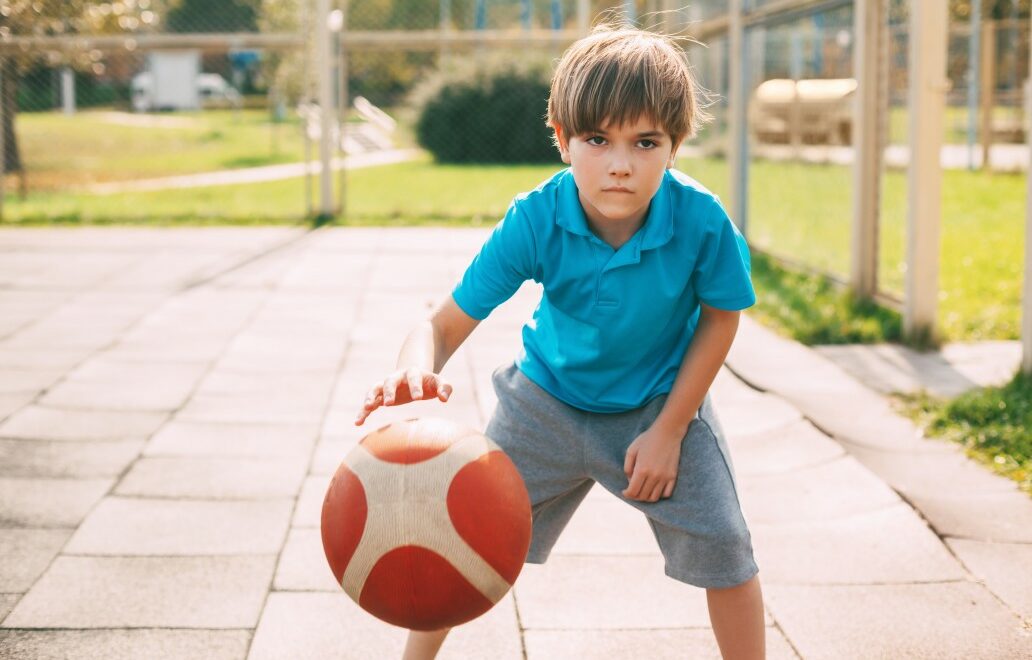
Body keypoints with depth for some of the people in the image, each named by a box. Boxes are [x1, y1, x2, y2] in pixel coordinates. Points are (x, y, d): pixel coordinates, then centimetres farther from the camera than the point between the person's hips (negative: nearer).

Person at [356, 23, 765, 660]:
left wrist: (670, 429, -12)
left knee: (722, 547, -7)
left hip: (664, 401, -1)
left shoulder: (702, 220, -29)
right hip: (550, 398, 1)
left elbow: (719, 318, -11)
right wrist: (417, 370, -53)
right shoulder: (535, 222, -29)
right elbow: (445, 324, -29)